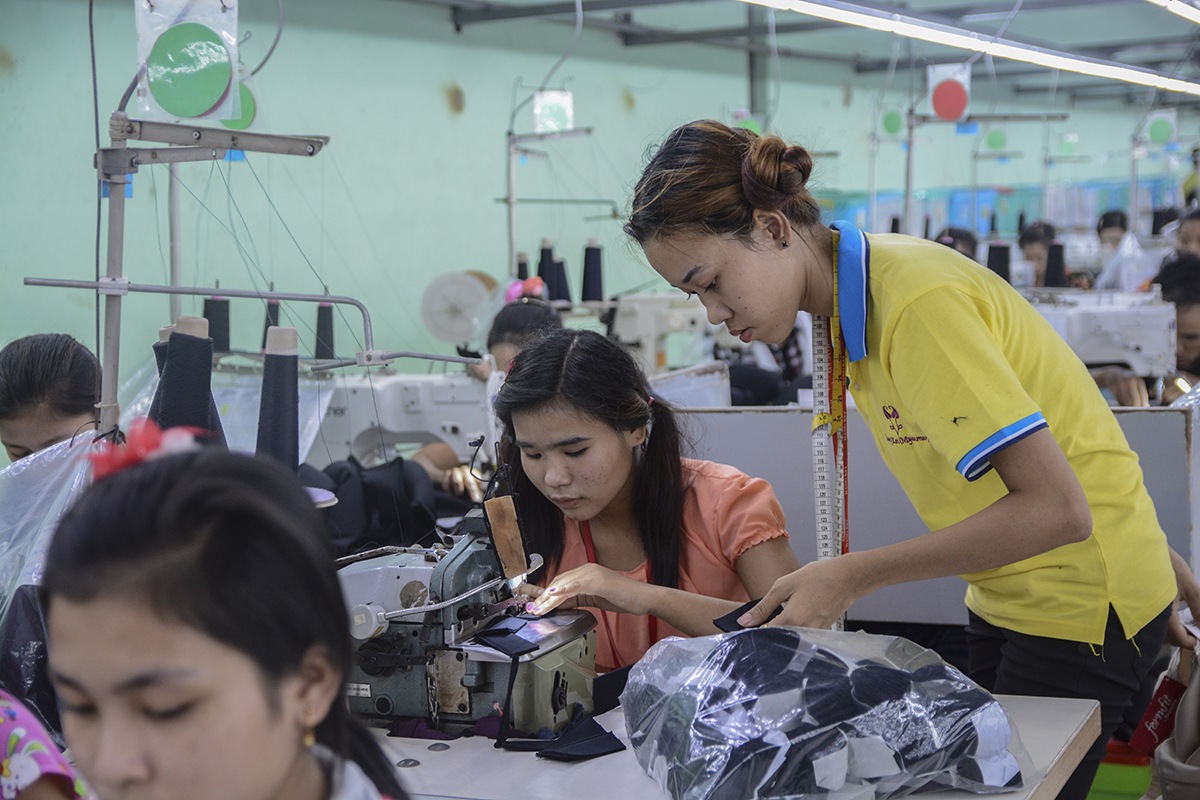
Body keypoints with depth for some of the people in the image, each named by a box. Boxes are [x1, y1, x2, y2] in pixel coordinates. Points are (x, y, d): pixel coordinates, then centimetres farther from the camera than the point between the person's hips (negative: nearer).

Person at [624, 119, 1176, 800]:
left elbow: (1056, 508, -29)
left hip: (1082, 599, -8)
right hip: (1009, 597, 8)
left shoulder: (915, 301, -26)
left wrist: (852, 578, -26)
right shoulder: (854, 297, 3)